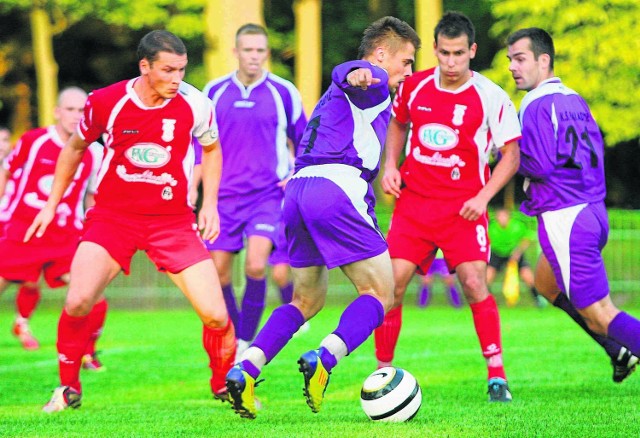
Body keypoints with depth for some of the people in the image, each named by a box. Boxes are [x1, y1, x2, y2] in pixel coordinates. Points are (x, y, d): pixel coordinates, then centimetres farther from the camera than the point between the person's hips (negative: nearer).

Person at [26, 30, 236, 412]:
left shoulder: (194, 105, -9)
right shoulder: (105, 102, -10)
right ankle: (68, 388, 5)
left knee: (216, 315, -9)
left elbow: (212, 149, 14)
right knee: (78, 302, -20)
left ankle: (226, 385, 20)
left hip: (173, 219, 1)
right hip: (112, 215, 0)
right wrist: (52, 204, 14)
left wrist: (210, 203, 5)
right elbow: (76, 147, 11)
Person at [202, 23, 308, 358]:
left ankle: (246, 343, -7)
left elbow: (305, 142, 11)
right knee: (218, 270, 1)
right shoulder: (215, 92, 5)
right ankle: (231, 338, 22)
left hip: (268, 194, -3)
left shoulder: (283, 93, -1)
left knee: (256, 265, -20)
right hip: (225, 194, 3)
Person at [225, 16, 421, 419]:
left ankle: (244, 372, 3)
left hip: (298, 190, 9)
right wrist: (356, 75, -45)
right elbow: (345, 72, -21)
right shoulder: (374, 83, 3)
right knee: (380, 292, -1)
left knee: (308, 300, 19)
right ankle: (322, 361, -22)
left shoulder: (337, 98, 33)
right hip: (336, 191, -9)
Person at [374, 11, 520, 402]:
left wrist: (482, 197, -15)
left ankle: (497, 376, -10)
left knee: (474, 283, -17)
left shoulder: (491, 98, -9)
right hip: (414, 200, 3)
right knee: (391, 283, -5)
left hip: (463, 206, -3)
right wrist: (390, 166, 7)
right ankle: (383, 373, 11)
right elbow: (398, 123, 23)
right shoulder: (414, 86, 2)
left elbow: (511, 156, -3)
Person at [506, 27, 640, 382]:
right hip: (593, 211, 10)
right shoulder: (575, 100, 13)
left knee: (600, 314, -6)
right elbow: (594, 152, 19)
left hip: (564, 219, -10)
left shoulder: (537, 106, -14)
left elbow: (540, 165, -21)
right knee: (546, 283, 30)